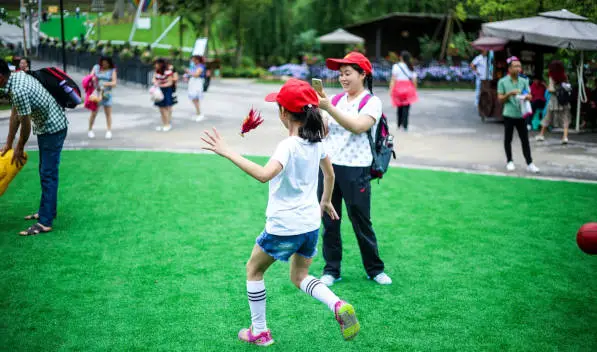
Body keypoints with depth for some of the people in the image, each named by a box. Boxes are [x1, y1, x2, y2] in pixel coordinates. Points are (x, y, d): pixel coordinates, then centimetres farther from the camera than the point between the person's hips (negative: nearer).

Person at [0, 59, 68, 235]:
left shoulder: (18, 91, -29)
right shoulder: (18, 76, 1)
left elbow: (26, 124, -19)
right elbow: (15, 114, 7)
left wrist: (19, 148, -2)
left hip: (53, 129, -10)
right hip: (47, 126, 10)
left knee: (48, 174, -8)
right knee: (45, 171, 18)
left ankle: (45, 222, -6)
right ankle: (47, 210, 29)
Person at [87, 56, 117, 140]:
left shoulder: (112, 70, 0)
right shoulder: (96, 67, 5)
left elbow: (114, 83, -8)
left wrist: (106, 84, -27)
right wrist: (93, 79, -20)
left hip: (106, 93, -1)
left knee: (108, 113, 1)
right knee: (94, 113, 3)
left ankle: (109, 131, 7)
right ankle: (90, 130, 15)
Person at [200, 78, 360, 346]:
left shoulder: (289, 146, -22)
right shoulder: (316, 141, 2)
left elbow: (264, 175, -40)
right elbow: (330, 175, 16)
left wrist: (227, 152, -37)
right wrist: (326, 201, 33)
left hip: (283, 227, -7)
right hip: (311, 224, 7)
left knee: (254, 271, 17)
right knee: (299, 277, 24)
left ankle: (259, 332, 23)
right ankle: (338, 306, -1)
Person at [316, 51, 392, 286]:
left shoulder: (372, 102, -5)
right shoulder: (337, 99, 12)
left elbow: (358, 126, -23)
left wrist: (328, 108, -26)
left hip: (355, 170, -5)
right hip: (328, 165, 5)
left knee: (361, 222, 5)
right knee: (329, 221, 8)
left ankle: (375, 269, 22)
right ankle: (331, 270, 20)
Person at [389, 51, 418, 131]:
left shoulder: (396, 66, -3)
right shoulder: (411, 67, 6)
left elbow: (393, 79, -7)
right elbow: (414, 80, 4)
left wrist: (391, 89, -6)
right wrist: (414, 90, 14)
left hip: (398, 88, -1)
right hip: (408, 88, 1)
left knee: (400, 107, 12)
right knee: (406, 108, 0)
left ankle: (399, 125, 16)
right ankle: (405, 126, -8)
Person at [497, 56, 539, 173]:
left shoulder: (524, 81, 8)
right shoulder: (502, 82, -1)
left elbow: (530, 96, 7)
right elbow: (500, 99, -2)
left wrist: (527, 97, -16)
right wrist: (510, 94, -19)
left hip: (521, 115, 2)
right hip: (509, 115, -2)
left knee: (525, 140, 1)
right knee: (508, 139, 7)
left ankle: (529, 164, 2)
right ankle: (510, 162, 21)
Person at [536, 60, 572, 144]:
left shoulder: (552, 78, -7)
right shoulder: (565, 77, 4)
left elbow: (551, 89, -13)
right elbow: (568, 87, 6)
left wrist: (548, 88, 6)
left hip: (555, 100, -2)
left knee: (547, 118, 12)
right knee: (565, 118, 3)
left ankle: (542, 134, 24)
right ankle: (565, 136, -10)